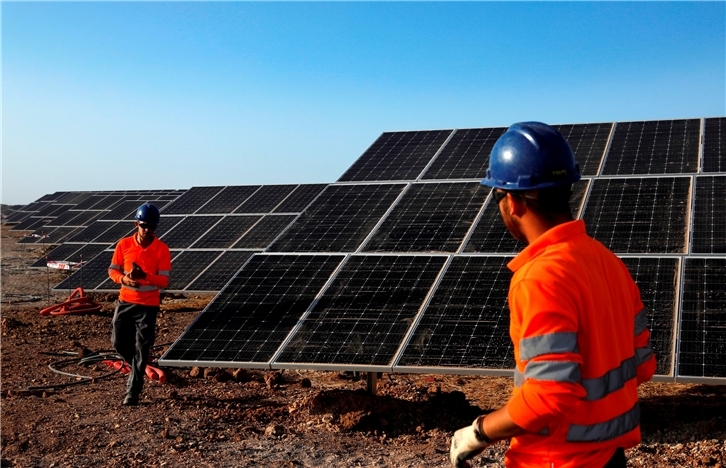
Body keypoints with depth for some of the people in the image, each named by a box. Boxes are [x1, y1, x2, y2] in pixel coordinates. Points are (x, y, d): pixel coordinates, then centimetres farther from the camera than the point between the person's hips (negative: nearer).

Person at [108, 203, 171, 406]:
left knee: (141, 349, -2)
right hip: (125, 302, 3)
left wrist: (145, 276, -30)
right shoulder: (124, 245, -3)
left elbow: (164, 281, -12)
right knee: (119, 342, 8)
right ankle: (139, 369, 38)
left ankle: (132, 393, 5)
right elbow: (112, 270, 4)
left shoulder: (162, 249, -10)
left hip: (148, 305, -3)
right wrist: (123, 278, -18)